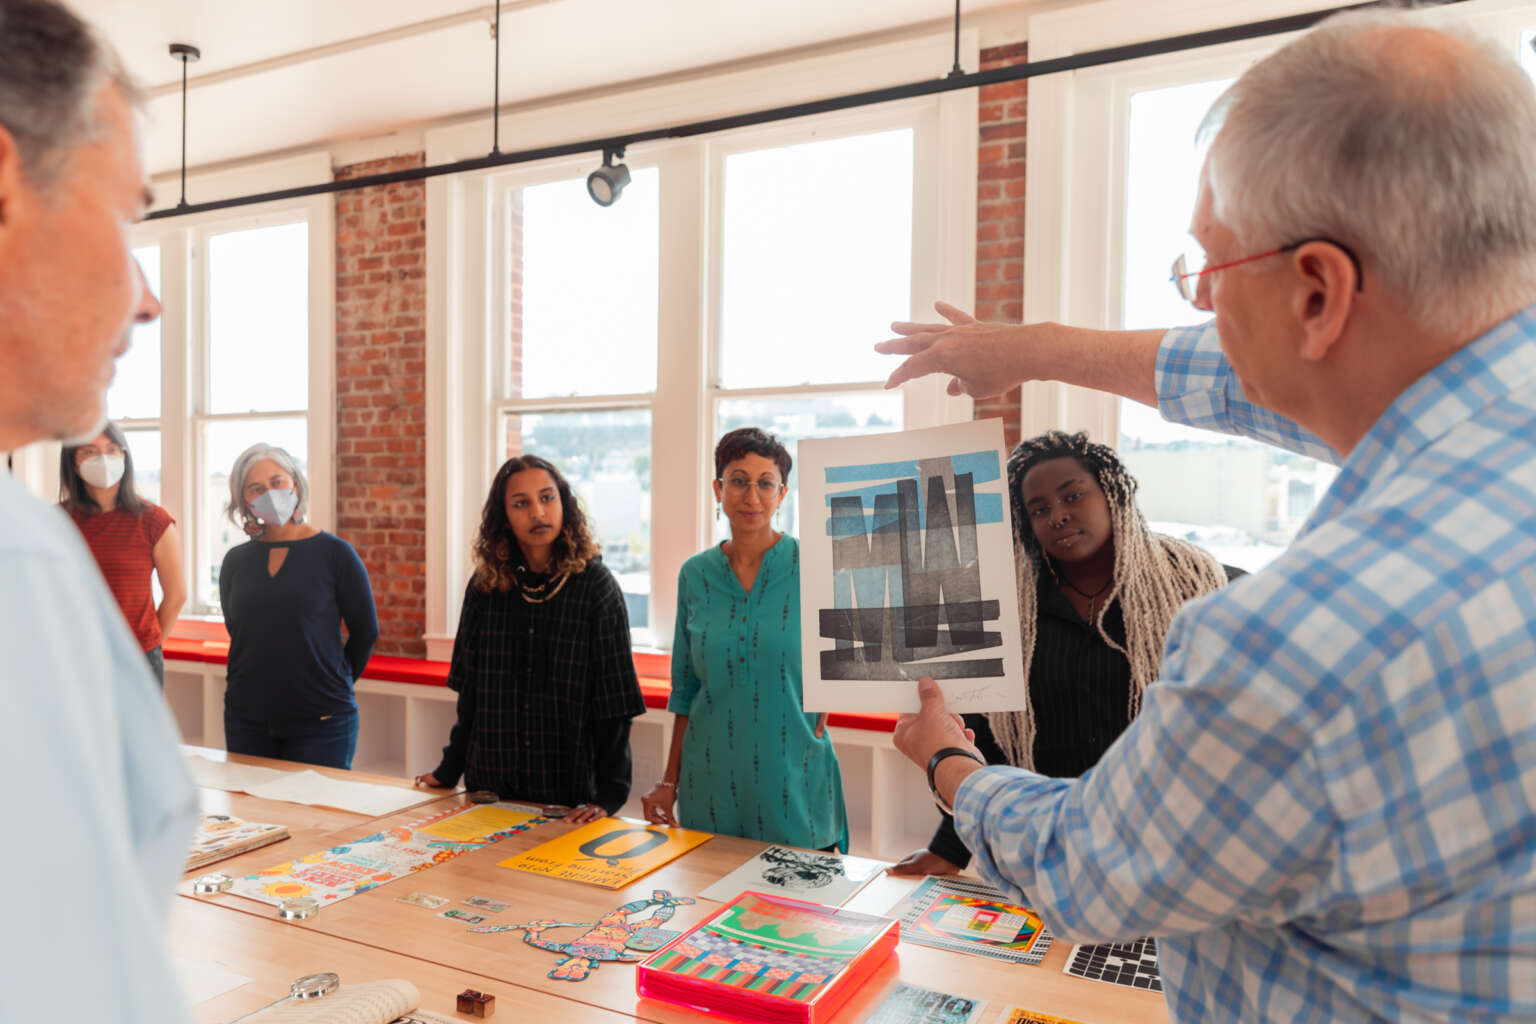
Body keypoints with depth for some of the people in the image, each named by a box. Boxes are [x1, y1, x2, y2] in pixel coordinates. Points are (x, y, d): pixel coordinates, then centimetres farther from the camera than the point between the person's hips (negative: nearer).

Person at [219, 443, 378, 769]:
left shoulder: (334, 553, -6)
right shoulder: (236, 561, 6)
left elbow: (366, 631, 1)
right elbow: (237, 632, 17)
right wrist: (266, 683, 12)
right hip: (246, 720, 4)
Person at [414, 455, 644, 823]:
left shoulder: (596, 585, -9)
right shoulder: (485, 586, 1)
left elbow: (615, 702, -10)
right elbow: (470, 692, 9)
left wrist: (608, 795, -15)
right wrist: (449, 771, 8)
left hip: (572, 791, -3)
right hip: (490, 785, 3)